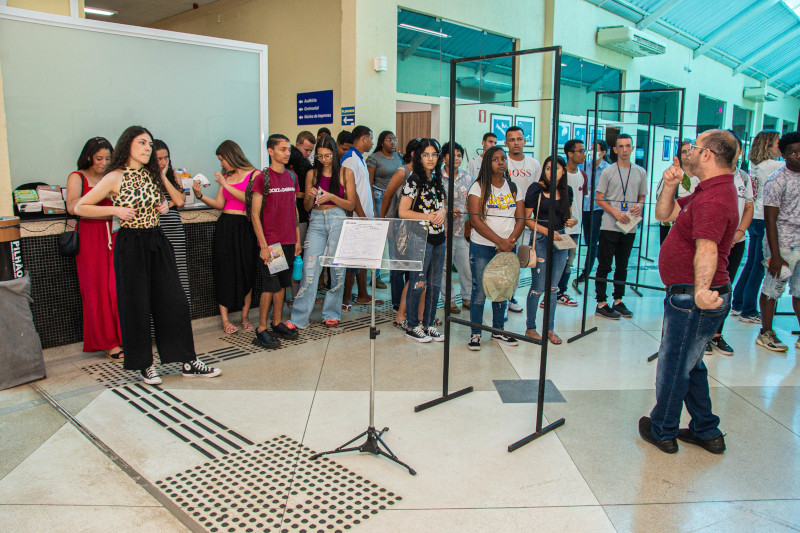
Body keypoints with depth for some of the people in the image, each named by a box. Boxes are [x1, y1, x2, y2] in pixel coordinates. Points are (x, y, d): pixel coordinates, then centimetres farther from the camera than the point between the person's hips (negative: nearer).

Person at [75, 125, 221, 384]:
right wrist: (116, 210, -14)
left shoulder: (151, 175, 10)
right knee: (136, 307, 3)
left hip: (157, 242, 6)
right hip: (131, 245, -5)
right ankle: (145, 365, 19)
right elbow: (80, 208, -5)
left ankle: (189, 362, 11)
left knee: (175, 302, 3)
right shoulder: (115, 178, -7)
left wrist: (164, 206, 7)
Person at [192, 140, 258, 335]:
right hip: (225, 226, 4)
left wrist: (226, 185, -14)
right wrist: (200, 195, -2)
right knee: (224, 271, 0)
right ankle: (225, 319, 5)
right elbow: (219, 204, 10)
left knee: (246, 271, 0)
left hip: (245, 227, -4)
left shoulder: (254, 174, 0)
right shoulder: (225, 176, 15)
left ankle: (245, 316, 12)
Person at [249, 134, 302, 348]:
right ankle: (261, 330, 7)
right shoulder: (262, 178, -8)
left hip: (288, 241, 6)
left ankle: (278, 324, 24)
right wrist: (263, 245, -14)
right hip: (270, 242, -6)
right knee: (270, 285, -3)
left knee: (282, 284, 12)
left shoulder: (292, 177, 10)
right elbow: (255, 214, -9)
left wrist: (298, 240, 13)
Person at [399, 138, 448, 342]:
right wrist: (428, 216, -16)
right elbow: (403, 212, -12)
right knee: (418, 283, -1)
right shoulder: (414, 180, -9)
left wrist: (441, 213, -1)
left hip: (439, 237, 7)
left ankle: (428, 324, 22)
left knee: (434, 284, 11)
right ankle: (412, 326, 12)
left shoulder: (437, 179, 12)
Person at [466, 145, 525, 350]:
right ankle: (475, 334, 11)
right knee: (479, 292, -1)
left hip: (506, 248, 4)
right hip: (482, 247, -4)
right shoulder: (479, 187, -3)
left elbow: (520, 219, 6)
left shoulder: (513, 187, 9)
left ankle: (498, 331, 25)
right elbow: (476, 221, -11)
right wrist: (500, 241, -17)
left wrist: (511, 241, -12)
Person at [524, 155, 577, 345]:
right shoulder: (536, 189, -8)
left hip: (560, 239, 5)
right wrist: (547, 231, -19)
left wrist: (573, 220, -4)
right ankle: (530, 328, 14)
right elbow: (526, 218, -9)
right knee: (538, 287, -1)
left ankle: (550, 328, 23)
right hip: (540, 240, -5)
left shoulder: (567, 190, 7)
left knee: (553, 287, 12)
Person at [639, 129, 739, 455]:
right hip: (688, 294, 11)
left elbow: (707, 249, -39)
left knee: (672, 367, 6)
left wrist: (701, 289, -52)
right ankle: (706, 431, 35)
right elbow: (664, 214, 15)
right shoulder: (707, 192, 12)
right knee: (690, 365, 23)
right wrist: (670, 185, -2)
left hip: (692, 299, -11)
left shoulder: (713, 199, -24)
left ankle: (662, 431, 25)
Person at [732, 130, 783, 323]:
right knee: (759, 266, -2)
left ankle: (737, 304, 24)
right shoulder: (772, 165, -14)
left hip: (754, 219, 8)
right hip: (765, 221, -8)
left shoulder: (755, 165, 9)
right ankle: (748, 311, 4)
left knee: (751, 263, 16)